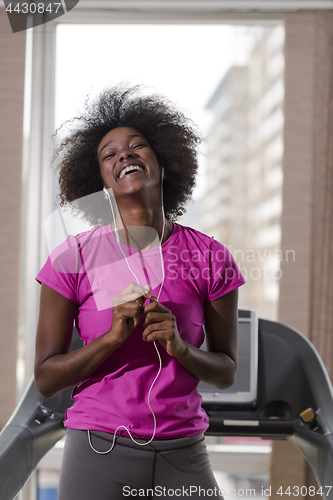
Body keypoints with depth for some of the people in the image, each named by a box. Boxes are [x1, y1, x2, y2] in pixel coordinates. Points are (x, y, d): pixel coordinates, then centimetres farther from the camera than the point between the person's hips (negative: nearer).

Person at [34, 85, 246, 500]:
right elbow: (45, 379, -2)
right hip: (99, 450, -1)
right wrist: (114, 336, -16)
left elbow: (226, 372, 7)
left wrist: (181, 348, -13)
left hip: (182, 455, 1)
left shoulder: (209, 258, 1)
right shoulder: (75, 258, -2)